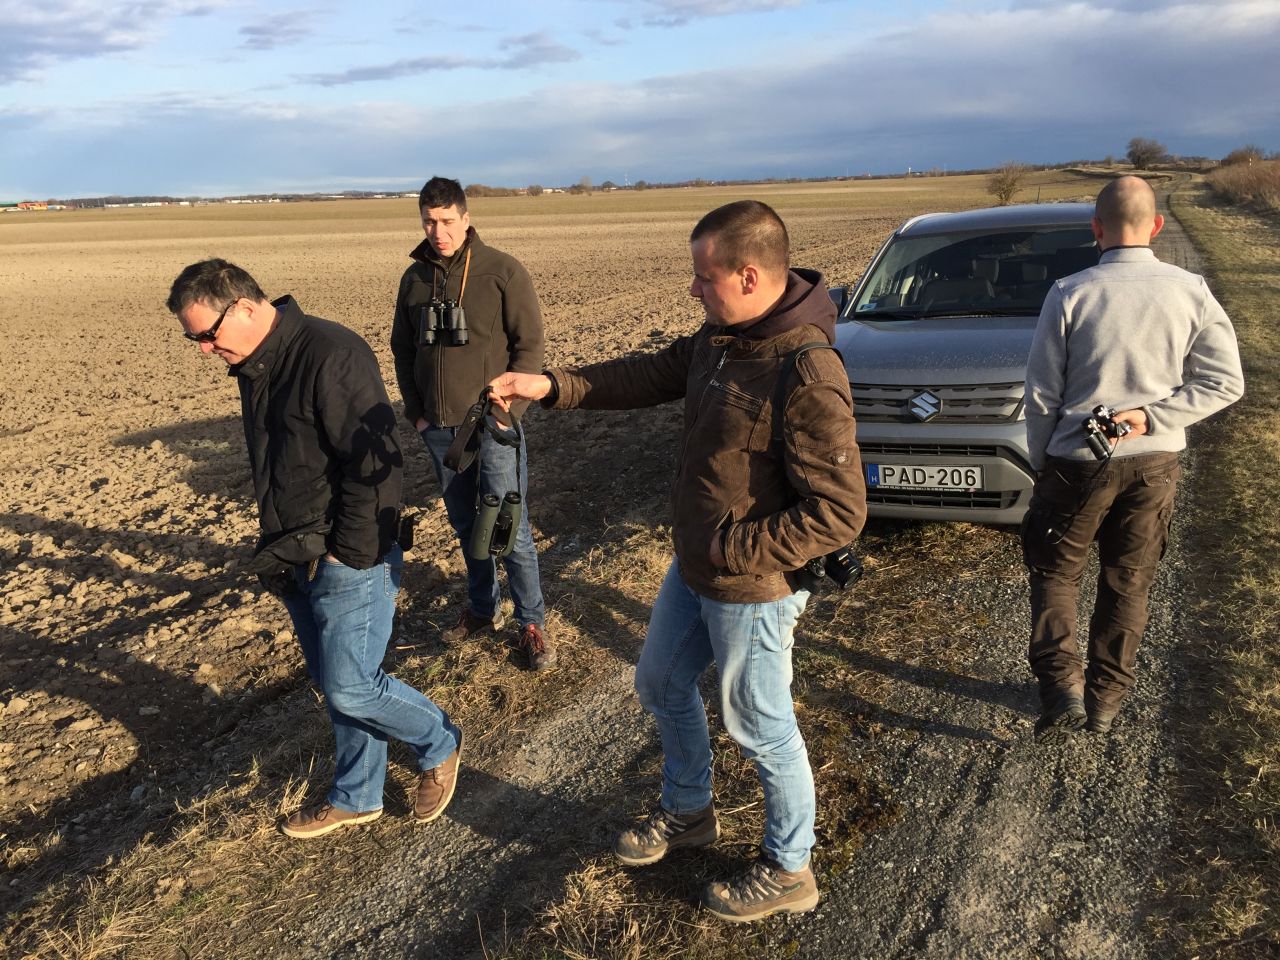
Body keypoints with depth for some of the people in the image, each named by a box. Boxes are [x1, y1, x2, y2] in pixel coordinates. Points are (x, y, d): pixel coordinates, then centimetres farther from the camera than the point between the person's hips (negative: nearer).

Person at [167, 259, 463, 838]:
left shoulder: (330, 355, -21)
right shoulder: (253, 365, 9)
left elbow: (376, 463, -24)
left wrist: (347, 554, -19)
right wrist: (279, 549, 14)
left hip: (350, 559, -8)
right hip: (296, 562, 9)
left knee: (351, 689, -3)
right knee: (334, 684, 17)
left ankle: (439, 745, 23)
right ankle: (356, 798, 33)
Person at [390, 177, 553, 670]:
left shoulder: (503, 271, -7)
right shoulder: (414, 277, 7)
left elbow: (530, 345, -8)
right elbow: (402, 349, 14)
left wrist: (508, 411, -13)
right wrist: (415, 411, 6)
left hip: (492, 426, -4)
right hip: (438, 428, 5)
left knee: (508, 529, -1)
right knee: (465, 525, 16)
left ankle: (531, 623, 13)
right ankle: (482, 608, 32)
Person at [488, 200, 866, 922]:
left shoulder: (808, 377, -29)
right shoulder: (720, 337, -2)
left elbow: (840, 513, -29)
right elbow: (650, 375, 12)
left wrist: (735, 549, -23)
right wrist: (552, 387, 2)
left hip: (753, 587, -9)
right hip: (693, 570, 9)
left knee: (761, 727, 10)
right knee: (662, 683, 25)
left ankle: (789, 871, 35)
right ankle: (689, 812, 50)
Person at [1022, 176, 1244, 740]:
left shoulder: (1070, 294, -12)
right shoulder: (1192, 293, -4)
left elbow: (1042, 393, -8)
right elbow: (1224, 382, -5)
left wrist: (1040, 461, 5)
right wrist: (1150, 416, -7)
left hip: (1078, 462, -2)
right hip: (1156, 465, 3)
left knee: (1054, 574, 15)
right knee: (1128, 586, 16)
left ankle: (1063, 688, 0)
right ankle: (1106, 702, 26)